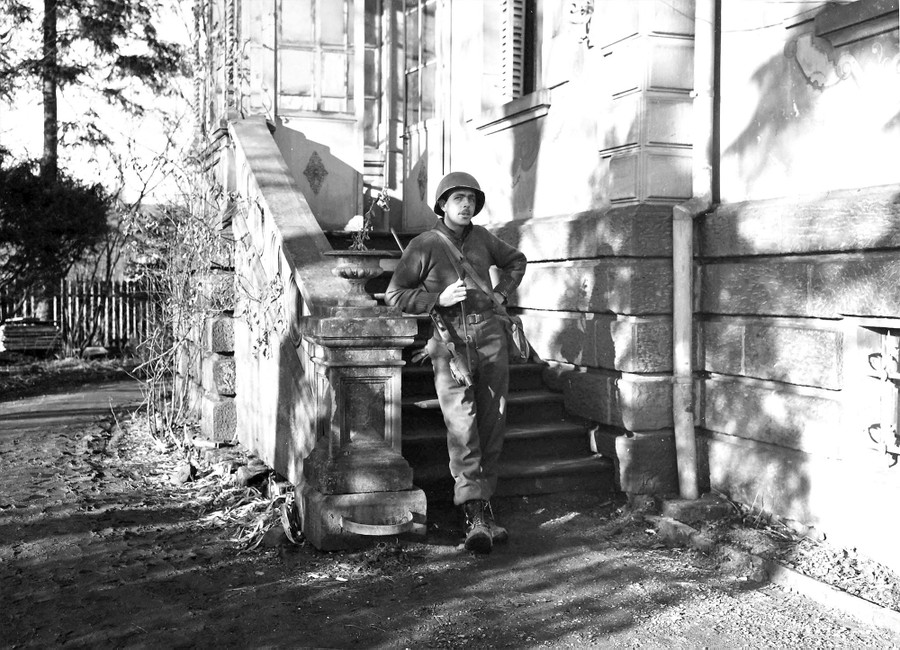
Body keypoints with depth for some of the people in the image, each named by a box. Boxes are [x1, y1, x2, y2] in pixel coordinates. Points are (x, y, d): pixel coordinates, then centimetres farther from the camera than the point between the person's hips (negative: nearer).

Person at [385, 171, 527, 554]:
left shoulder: (482, 238, 12)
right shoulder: (424, 246, 0)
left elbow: (516, 261, 31)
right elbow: (394, 295, 0)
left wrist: (502, 293, 15)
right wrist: (438, 299, -12)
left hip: (490, 335, 5)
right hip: (450, 342, -4)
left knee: (493, 424, 4)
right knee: (461, 427, -15)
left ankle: (482, 503, 16)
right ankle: (475, 517, -20)